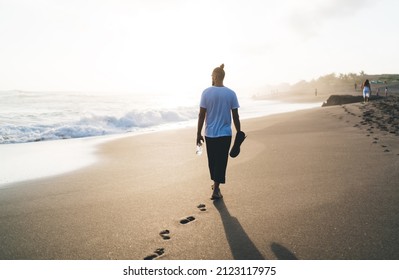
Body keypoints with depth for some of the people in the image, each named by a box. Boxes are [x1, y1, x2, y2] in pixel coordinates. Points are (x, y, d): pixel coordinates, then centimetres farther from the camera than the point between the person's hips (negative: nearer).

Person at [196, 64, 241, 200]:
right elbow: (235, 116, -1)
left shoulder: (206, 92, -6)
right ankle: (216, 190, -1)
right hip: (225, 134, 0)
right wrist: (239, 133, 9)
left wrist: (198, 134, 2)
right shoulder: (231, 94, -3)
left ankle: (216, 184, 32)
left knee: (212, 161, 16)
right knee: (221, 161, 4)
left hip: (210, 134, 0)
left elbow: (201, 115, -6)